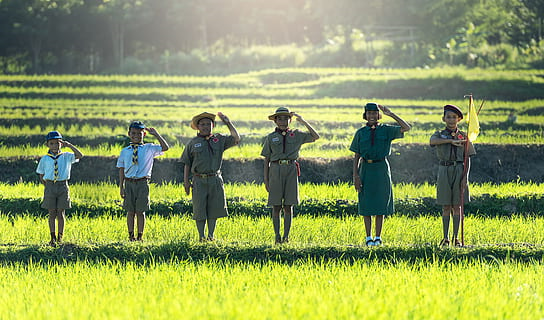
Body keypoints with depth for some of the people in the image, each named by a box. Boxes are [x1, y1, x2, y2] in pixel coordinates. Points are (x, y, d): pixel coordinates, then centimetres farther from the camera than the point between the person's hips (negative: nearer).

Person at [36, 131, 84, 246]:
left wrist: (69, 145, -13)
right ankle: (53, 237, 7)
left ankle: (60, 236, 10)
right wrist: (47, 186, 4)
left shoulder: (66, 156, 3)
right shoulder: (44, 159, 4)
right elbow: (41, 175, 12)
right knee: (52, 213, 2)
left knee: (60, 213, 1)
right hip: (50, 185, 0)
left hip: (63, 186, 0)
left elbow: (80, 155, -12)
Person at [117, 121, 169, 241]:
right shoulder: (125, 151, 8)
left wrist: (156, 134, -6)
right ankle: (131, 235, 10)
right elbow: (121, 169, 10)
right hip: (129, 183, 1)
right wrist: (121, 187, 5)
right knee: (130, 211, 4)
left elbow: (165, 148, -5)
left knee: (140, 211, 1)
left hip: (142, 183, -1)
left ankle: (140, 236, 7)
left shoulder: (149, 149, 4)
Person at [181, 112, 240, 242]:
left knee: (214, 209, 3)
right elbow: (187, 164, 8)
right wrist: (186, 181, 1)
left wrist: (228, 123, -1)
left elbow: (236, 139, 1)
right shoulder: (193, 143, 6)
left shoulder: (219, 140, 10)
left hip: (215, 179, 2)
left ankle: (211, 236, 11)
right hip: (199, 181, -2)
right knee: (200, 211, -2)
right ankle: (201, 237, 5)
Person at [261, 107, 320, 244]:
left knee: (288, 206, 1)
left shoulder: (296, 135, 11)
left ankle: (286, 236, 3)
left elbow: (315, 137, 4)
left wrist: (303, 122, -1)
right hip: (275, 170, -1)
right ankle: (277, 236, 0)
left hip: (291, 170, 1)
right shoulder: (271, 138, 9)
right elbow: (266, 160, 10)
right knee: (276, 206, -2)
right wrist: (266, 179, 4)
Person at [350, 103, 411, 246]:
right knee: (366, 205, 2)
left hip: (381, 169, -1)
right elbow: (356, 156, 7)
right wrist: (355, 175, -2)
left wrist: (391, 114, -8)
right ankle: (369, 237, 9)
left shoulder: (386, 130, 5)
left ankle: (378, 237, 9)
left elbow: (406, 128, -7)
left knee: (380, 203, 2)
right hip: (366, 169, 1)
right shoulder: (361, 133, 6)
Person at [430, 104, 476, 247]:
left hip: (459, 171, 0)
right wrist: (451, 140, -26)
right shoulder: (439, 135, 6)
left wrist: (465, 176, -6)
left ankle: (456, 238, 6)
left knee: (457, 206, 2)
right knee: (446, 207, 1)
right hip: (444, 171, 0)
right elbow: (432, 141, -19)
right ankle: (445, 238, 6)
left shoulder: (464, 137, 7)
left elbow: (467, 159, 5)